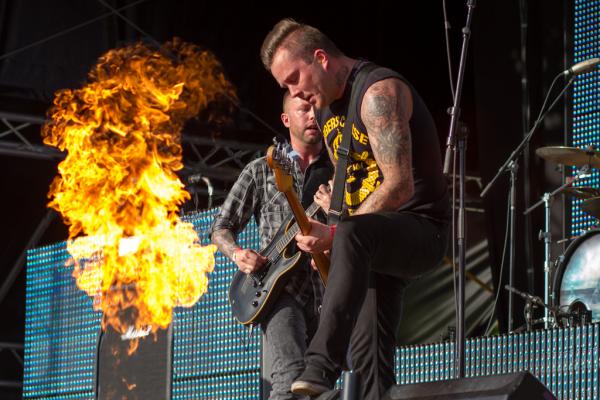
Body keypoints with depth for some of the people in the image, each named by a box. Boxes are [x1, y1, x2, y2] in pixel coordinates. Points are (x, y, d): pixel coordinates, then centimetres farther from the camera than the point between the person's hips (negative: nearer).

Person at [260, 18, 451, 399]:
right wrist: (326, 242, 5)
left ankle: (321, 367, -48)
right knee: (370, 362, -1)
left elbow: (398, 185, -23)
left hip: (422, 229, -9)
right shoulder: (327, 107, 15)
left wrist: (334, 235, -23)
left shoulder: (378, 91, -14)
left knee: (353, 235, -39)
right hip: (372, 249, 9)